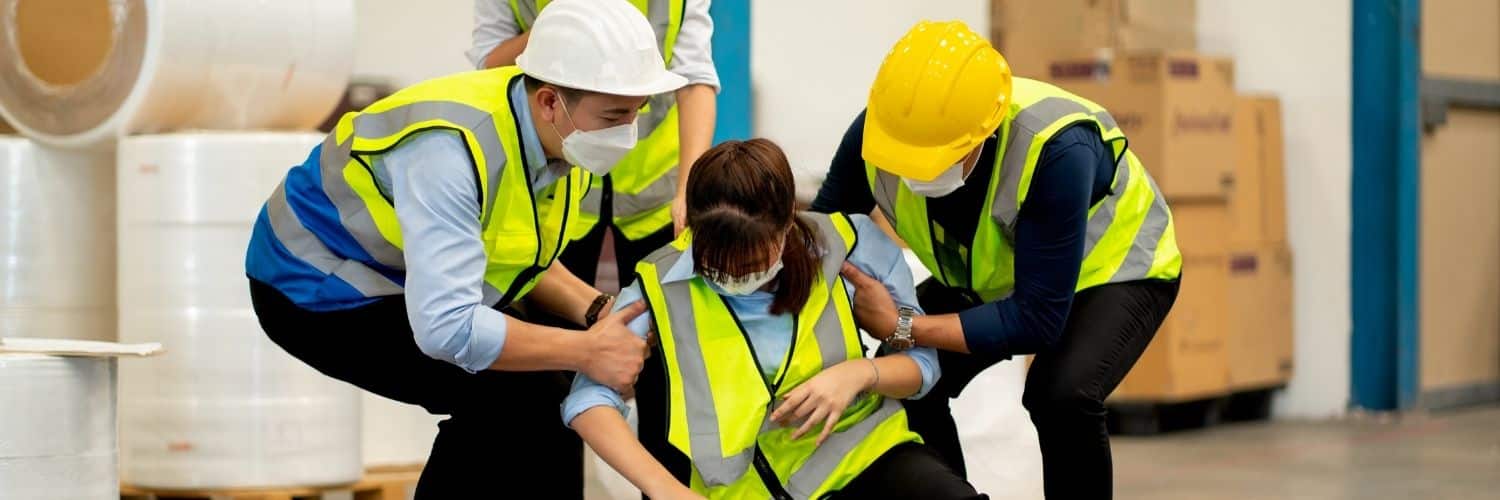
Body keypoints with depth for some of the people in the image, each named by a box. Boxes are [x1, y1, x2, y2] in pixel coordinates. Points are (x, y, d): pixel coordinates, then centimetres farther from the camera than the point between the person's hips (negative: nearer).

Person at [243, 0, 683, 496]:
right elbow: (445, 326, -41)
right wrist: (586, 350, -32)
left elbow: (518, 255, 5)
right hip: (317, 288, -8)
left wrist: (594, 311, -14)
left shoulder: (564, 137, -10)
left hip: (394, 276, 8)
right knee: (513, 391, -20)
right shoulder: (453, 149, -36)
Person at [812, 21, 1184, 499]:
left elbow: (1039, 319, -37)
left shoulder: (1056, 150, -42)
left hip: (1110, 265, -5)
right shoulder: (876, 133, -29)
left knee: (1062, 394, -30)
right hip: (986, 275, 5)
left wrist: (903, 328, -39)